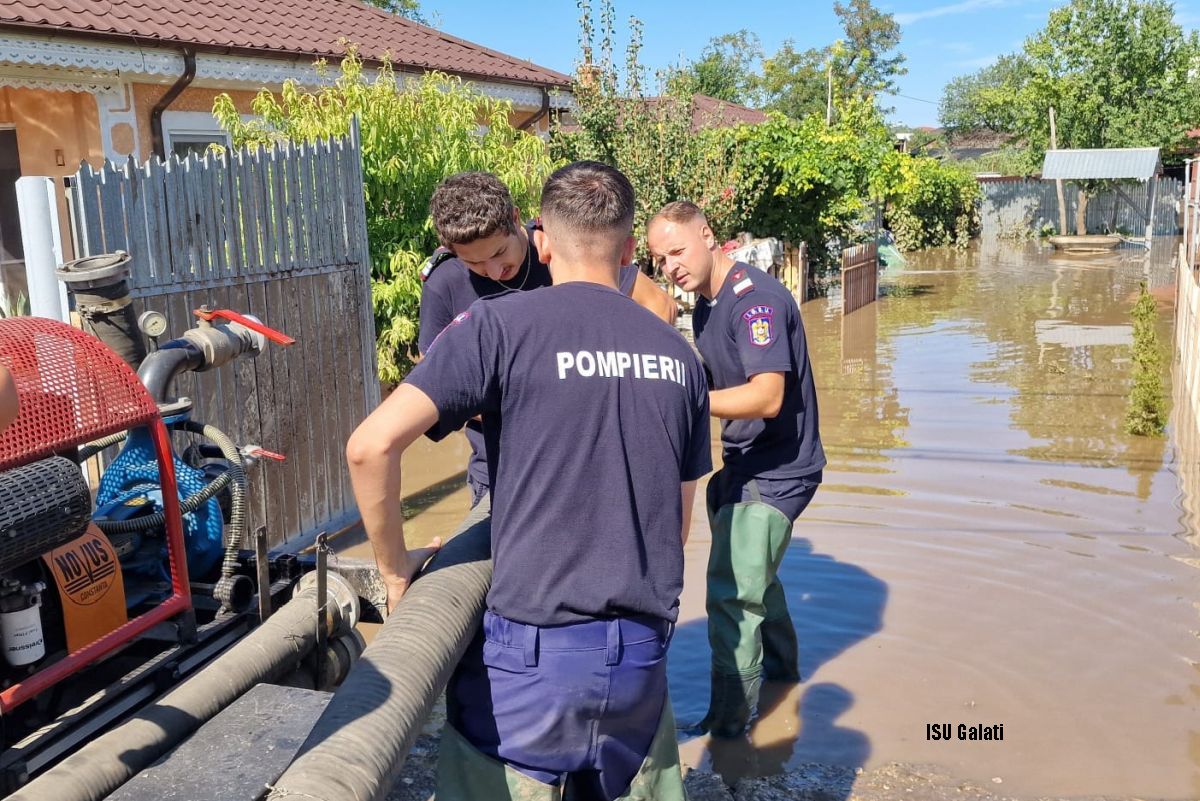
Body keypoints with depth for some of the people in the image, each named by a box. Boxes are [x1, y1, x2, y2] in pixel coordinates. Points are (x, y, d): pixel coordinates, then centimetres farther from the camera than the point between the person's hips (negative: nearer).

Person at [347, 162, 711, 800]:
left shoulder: (499, 325, -8)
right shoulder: (678, 355, 7)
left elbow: (370, 446, -15)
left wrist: (396, 568, 0)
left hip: (533, 653, -4)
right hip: (643, 652, 5)